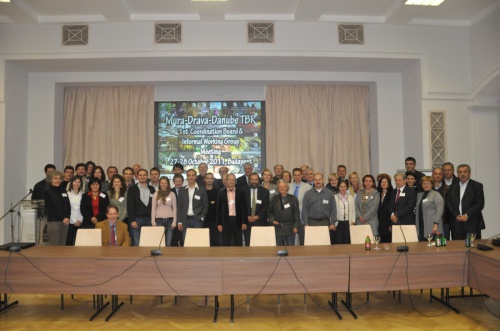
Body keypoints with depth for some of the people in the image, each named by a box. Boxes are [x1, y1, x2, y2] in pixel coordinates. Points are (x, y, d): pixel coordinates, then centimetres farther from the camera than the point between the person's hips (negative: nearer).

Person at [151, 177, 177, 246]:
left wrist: (174, 222, -3)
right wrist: (153, 222, -1)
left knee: (169, 242, -1)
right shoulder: (156, 194, 5)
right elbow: (153, 209, 6)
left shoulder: (172, 194, 3)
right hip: (159, 220, 0)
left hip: (169, 220, 0)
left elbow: (175, 209, 4)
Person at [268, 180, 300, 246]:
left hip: (290, 228, -1)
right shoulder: (274, 199, 7)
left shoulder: (293, 199, 1)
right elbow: (270, 212, 13)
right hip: (277, 227, 1)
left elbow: (297, 213, -1)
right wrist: (272, 220, -3)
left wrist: (296, 226, -6)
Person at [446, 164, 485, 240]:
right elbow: (448, 202, 9)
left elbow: (480, 204, -4)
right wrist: (456, 215, -6)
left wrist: (467, 215, -12)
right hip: (456, 223, 3)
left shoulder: (477, 186, 4)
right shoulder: (453, 187, 15)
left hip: (472, 224, -3)